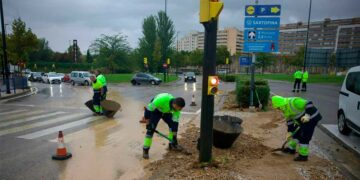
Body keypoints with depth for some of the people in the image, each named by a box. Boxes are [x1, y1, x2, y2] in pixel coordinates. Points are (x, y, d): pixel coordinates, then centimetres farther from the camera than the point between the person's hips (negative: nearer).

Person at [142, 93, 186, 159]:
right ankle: (145, 150, -5)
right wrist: (148, 123, -22)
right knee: (151, 128, -16)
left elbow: (175, 122, -14)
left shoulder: (177, 107, -24)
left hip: (166, 112, 5)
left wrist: (174, 137, -12)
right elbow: (148, 109, -30)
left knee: (173, 124, -3)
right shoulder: (162, 99, -42)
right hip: (155, 110, -5)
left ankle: (172, 144, 15)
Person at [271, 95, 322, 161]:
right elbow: (289, 120, 8)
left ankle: (303, 156, 6)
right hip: (303, 121, 10)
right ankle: (291, 148, 35)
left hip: (311, 118, -10)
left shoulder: (294, 102, -29)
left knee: (304, 137, -6)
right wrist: (289, 132, 8)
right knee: (295, 133, 18)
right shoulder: (285, 109, 2)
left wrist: (307, 115, -34)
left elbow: (309, 103, -28)